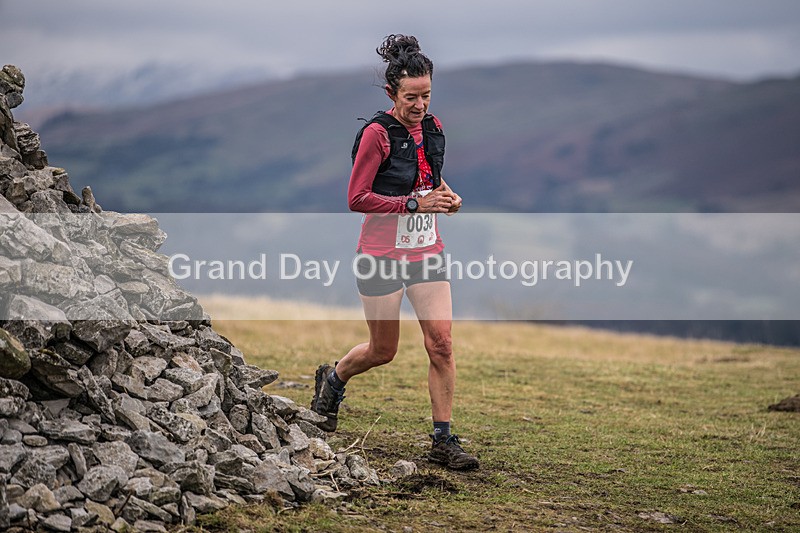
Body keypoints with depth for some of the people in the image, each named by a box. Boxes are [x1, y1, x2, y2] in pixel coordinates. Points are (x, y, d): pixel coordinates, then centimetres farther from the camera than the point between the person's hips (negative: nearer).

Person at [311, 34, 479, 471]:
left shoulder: (432, 128, 5)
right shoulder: (377, 133, -15)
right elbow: (357, 198, -15)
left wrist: (445, 195, -1)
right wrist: (416, 202, -21)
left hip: (427, 252, 5)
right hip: (383, 254, -5)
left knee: (441, 344, -5)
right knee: (383, 350, 7)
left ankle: (443, 440, 2)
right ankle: (332, 379, 39)